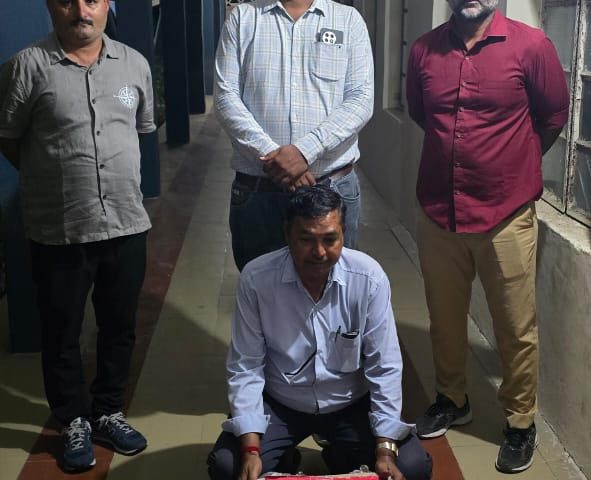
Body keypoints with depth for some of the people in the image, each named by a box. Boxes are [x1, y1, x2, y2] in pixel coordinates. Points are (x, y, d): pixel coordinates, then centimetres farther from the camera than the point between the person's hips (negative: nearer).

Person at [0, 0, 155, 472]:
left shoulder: (135, 64, 5)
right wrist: (51, 178, 4)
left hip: (127, 223, 4)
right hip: (58, 230, -3)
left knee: (120, 327, 15)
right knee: (62, 334, 10)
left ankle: (108, 412, 34)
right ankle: (75, 422, 29)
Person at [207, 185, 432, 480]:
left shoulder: (369, 278, -18)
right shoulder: (256, 278, -19)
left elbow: (384, 368, -12)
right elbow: (246, 367, -14)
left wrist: (385, 450, -18)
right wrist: (251, 450, -22)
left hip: (351, 404, 1)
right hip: (278, 404, 0)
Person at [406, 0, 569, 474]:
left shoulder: (531, 45, -9)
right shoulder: (424, 50, 1)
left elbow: (554, 115, 6)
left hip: (506, 214, -3)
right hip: (437, 211, 3)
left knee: (516, 328, 8)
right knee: (444, 318, 17)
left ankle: (521, 422, 27)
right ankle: (452, 400, 39)